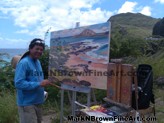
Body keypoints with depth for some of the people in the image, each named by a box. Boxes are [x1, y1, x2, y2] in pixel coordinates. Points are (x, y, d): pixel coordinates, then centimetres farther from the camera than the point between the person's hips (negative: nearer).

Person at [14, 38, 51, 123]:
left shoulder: (38, 62, 8)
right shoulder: (24, 63, -18)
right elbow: (18, 83, -26)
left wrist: (44, 83, 2)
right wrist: (39, 84, -26)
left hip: (38, 102, 9)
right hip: (27, 103, -9)